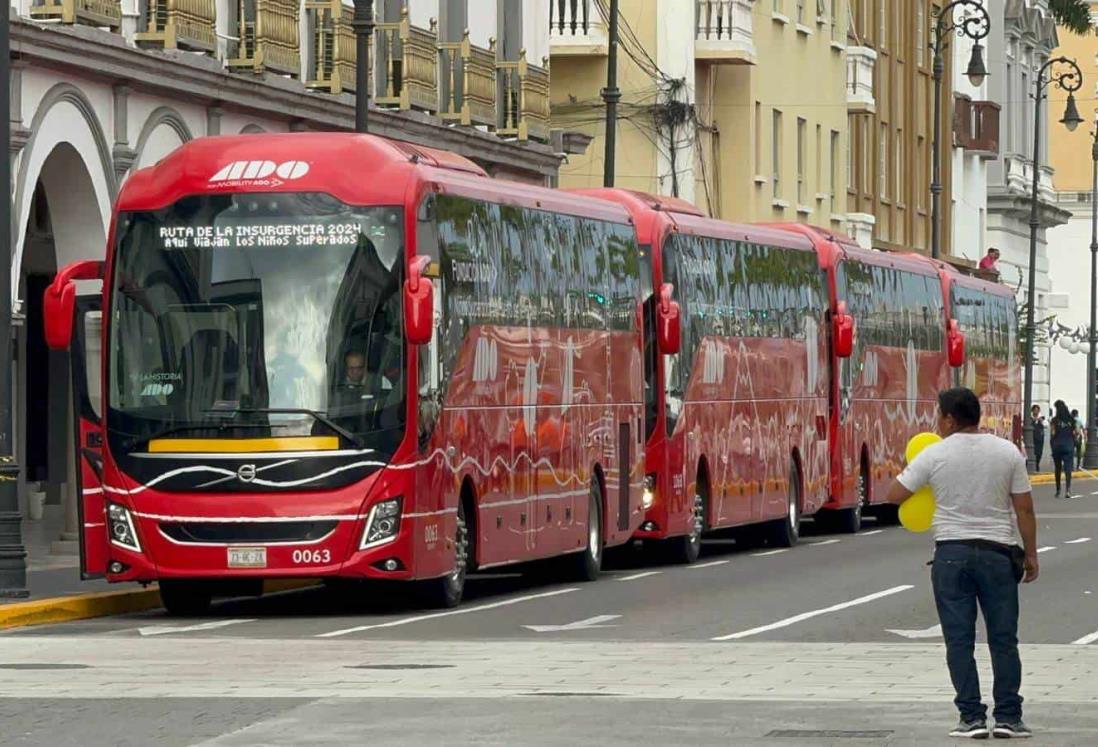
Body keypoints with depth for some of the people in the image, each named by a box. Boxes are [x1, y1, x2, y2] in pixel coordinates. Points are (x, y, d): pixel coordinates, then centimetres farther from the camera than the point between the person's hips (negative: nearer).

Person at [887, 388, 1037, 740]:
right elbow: (1024, 508, 0)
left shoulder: (935, 455, -6)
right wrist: (1030, 554, 9)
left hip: (952, 552, -1)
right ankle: (1008, 718, 5)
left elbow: (895, 495, -2)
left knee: (959, 640, 3)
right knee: (1003, 638, 7)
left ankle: (972, 718, 0)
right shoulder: (1008, 452, 0)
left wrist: (915, 472, 18)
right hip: (998, 552, 1)